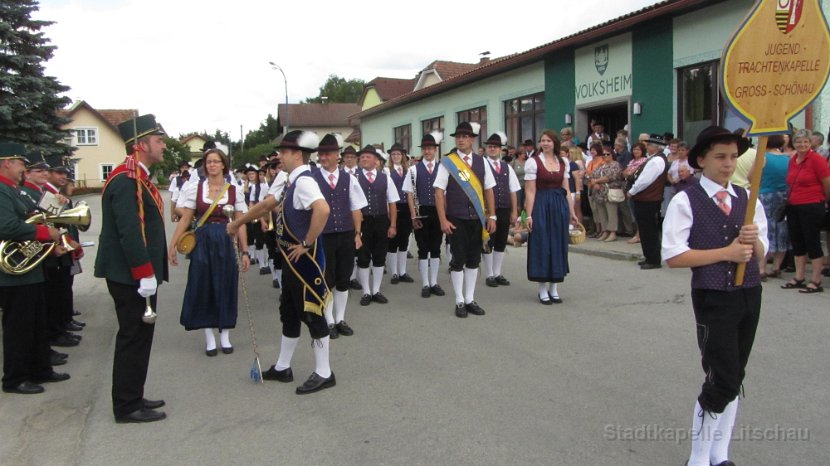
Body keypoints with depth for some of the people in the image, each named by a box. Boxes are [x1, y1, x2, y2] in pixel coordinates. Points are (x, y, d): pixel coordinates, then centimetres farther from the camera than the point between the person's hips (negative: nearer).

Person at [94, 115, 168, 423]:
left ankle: (132, 398, 28)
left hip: (137, 275, 10)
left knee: (137, 337, 16)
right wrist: (145, 275, -22)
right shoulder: (126, 180, -18)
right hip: (132, 277, -10)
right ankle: (127, 407, 11)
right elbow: (128, 232, -24)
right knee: (134, 338, -1)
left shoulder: (138, 177, 14)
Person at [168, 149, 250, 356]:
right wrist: (172, 245, -4)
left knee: (226, 287, 7)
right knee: (203, 287, 5)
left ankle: (225, 336, 20)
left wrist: (245, 251, -2)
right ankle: (209, 337, 18)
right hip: (202, 243, 0)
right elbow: (185, 220, 1)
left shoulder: (235, 190, 0)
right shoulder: (194, 188, 0)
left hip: (226, 243, 0)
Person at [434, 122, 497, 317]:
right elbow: (439, 192, -7)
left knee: (474, 259, 10)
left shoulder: (481, 162, 5)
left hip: (477, 219, 3)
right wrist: (443, 220, -12)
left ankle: (470, 299, 21)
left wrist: (491, 216, 3)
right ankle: (460, 302, 14)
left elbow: (488, 190, 8)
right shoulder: (447, 162, -5)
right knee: (458, 260, 2)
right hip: (455, 219, -3)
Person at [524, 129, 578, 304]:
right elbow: (531, 191, -7)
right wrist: (529, 215, -12)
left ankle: (554, 288, 18)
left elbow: (566, 190, 12)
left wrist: (571, 211, 8)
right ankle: (542, 290, 11)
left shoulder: (563, 163, 9)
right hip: (542, 206, -4)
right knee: (542, 245, 0)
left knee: (558, 245, 8)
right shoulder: (533, 162, -4)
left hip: (560, 207, 5)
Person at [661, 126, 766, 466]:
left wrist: (752, 241, -9)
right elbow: (673, 257, -14)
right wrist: (726, 252, -16)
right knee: (723, 381, -7)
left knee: (734, 379, 14)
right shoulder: (686, 202, -8)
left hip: (750, 295, 6)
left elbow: (761, 252, 14)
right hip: (713, 298, -6)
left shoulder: (748, 199, 9)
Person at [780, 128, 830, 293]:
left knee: (812, 242, -1)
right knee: (797, 242, 12)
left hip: (811, 207, -7)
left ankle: (816, 281, 7)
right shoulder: (792, 160, 8)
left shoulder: (816, 160, -11)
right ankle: (799, 278, 23)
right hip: (793, 207, 7)